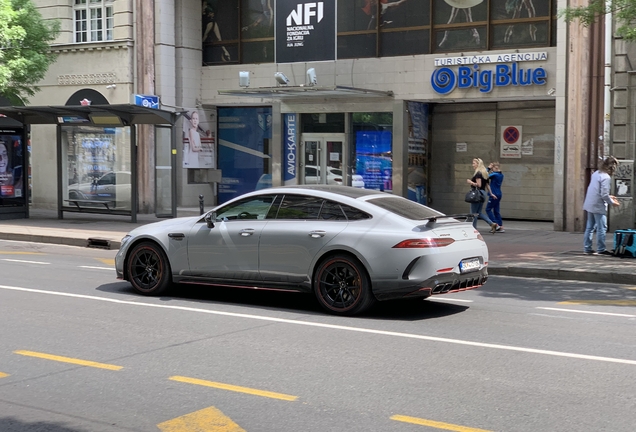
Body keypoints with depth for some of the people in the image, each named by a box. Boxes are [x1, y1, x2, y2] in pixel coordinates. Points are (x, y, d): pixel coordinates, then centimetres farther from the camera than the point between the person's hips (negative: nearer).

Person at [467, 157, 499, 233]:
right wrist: (491, 193, 22)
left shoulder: (478, 173, -15)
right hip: (483, 193, 9)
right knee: (480, 212, 15)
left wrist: (470, 182, -11)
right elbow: (487, 185, 17)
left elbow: (479, 185, -23)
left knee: (473, 213, 0)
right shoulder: (485, 173, 13)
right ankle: (492, 224, 3)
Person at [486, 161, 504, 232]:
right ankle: (501, 227, 9)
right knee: (496, 211, 11)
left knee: (488, 209, -1)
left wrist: (488, 168, -5)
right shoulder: (501, 175, 10)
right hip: (498, 194, 9)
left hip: (494, 195, -9)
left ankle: (496, 224, -8)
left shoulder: (494, 175, -15)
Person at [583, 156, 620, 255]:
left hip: (589, 205, 9)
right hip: (598, 206, -9)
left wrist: (608, 197, 19)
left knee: (589, 227, 12)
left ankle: (587, 248, 15)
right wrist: (612, 202, -5)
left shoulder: (596, 173, 10)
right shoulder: (605, 177, -17)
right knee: (602, 228, 0)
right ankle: (601, 249, 4)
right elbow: (604, 195, -20)